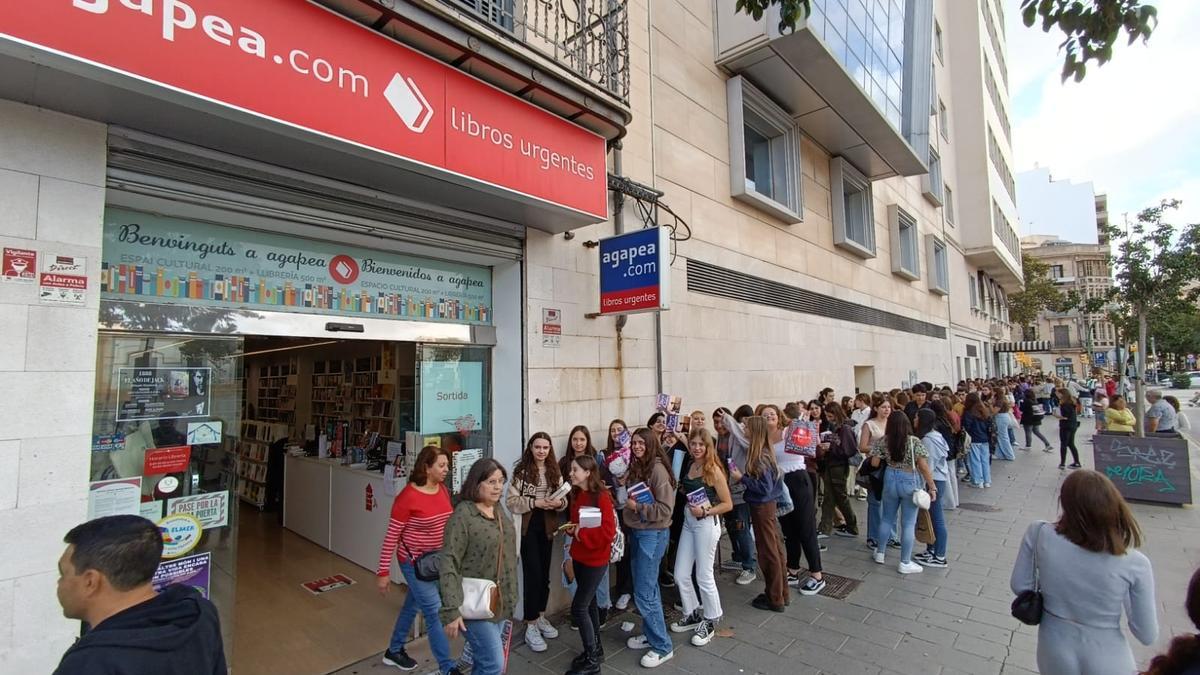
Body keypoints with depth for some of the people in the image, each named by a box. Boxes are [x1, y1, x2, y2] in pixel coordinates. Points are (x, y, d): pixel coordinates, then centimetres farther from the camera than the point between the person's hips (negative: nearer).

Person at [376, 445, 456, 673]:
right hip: (415, 563, -7)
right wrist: (383, 572, -11)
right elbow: (391, 537, -16)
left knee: (412, 606, 23)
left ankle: (394, 651, 44)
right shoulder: (408, 497, -23)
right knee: (435, 613, 0)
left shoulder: (443, 490, -2)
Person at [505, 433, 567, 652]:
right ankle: (531, 626, 11)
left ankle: (540, 617, 34)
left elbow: (563, 498, 9)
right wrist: (535, 503, -22)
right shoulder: (521, 471, -10)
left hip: (547, 527, 5)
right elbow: (511, 501, -13)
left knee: (545, 574, 15)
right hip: (527, 528, -5)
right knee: (532, 574, -3)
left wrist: (560, 503, -13)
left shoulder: (555, 471, 5)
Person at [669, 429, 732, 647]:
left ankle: (710, 621, 28)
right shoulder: (690, 466, 4)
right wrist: (682, 489, -4)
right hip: (688, 523, 7)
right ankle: (693, 614, 33)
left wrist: (705, 511, -21)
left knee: (704, 576, 6)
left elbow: (728, 504, -12)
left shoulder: (713, 470, -14)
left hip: (706, 524, -7)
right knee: (681, 575, 11)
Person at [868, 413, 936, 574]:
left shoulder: (884, 441, -4)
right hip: (910, 482, -3)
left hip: (890, 480, 3)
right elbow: (923, 466, -17)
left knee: (887, 518, 18)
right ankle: (905, 563, 14)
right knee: (908, 524, 6)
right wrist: (932, 487, -10)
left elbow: (874, 463, -2)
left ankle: (880, 553, 30)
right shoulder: (914, 441, -13)